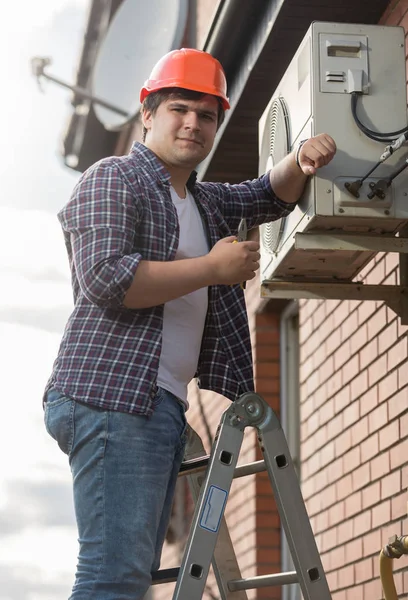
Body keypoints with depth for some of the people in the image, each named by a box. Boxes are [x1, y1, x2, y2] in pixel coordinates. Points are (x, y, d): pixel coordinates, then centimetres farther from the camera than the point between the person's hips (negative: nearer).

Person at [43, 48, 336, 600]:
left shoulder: (207, 202, 26)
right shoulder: (114, 178, -1)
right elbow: (105, 278, -14)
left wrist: (301, 162, 0)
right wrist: (214, 268, -9)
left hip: (163, 404, 9)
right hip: (112, 394, -9)